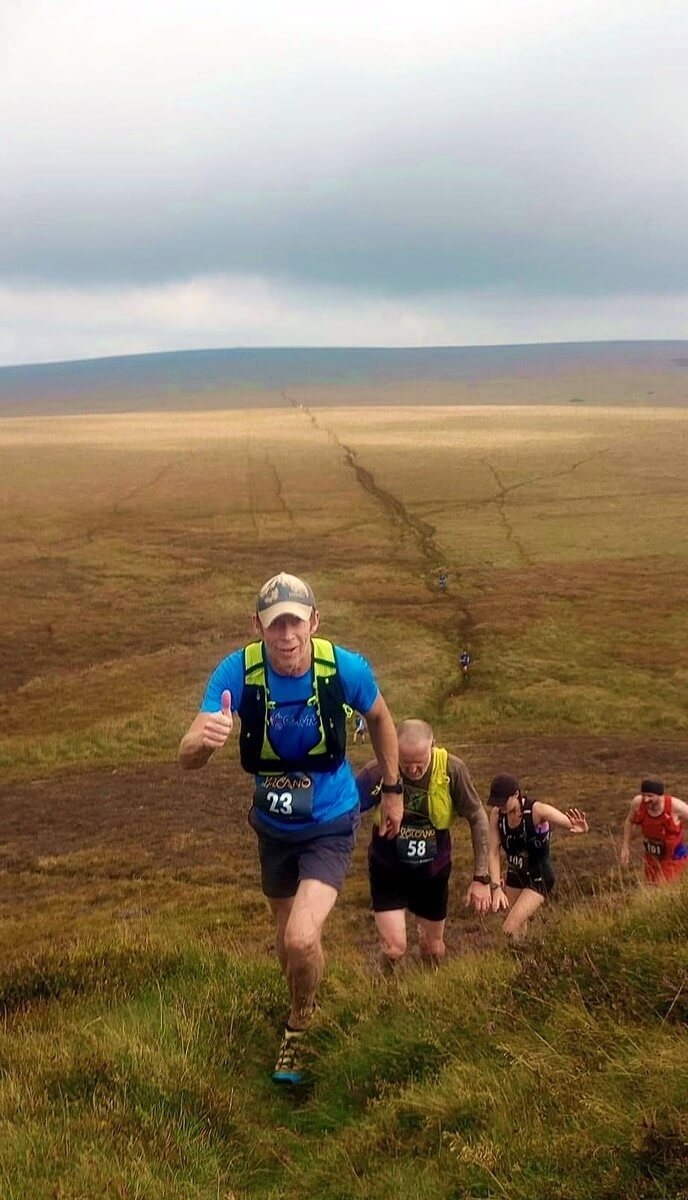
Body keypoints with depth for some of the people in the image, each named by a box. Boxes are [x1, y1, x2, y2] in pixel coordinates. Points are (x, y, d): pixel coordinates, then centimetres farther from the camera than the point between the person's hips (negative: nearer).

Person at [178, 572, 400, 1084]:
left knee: (302, 939, -20)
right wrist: (203, 739, -53)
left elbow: (380, 718, 0)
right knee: (290, 937, 21)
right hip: (273, 826, 2)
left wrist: (393, 789, 6)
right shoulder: (237, 670, -24)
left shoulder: (346, 668, -24)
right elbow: (187, 758, -29)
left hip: (330, 825, -2)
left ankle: (298, 1029, 11)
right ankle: (306, 1003, 53)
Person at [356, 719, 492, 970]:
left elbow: (478, 819, -11)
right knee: (394, 949, -11)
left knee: (434, 950, 15)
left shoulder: (452, 769, -23)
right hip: (388, 868, -2)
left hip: (433, 868, 2)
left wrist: (481, 877, -10)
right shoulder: (378, 771, -27)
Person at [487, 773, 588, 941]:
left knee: (510, 929, -14)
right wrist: (496, 887, -25)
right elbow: (493, 853, -14)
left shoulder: (537, 811, -28)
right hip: (515, 877, 5)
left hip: (539, 880, -5)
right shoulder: (497, 814, -15)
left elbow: (573, 824, -34)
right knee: (519, 930, 20)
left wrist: (581, 828, -58)